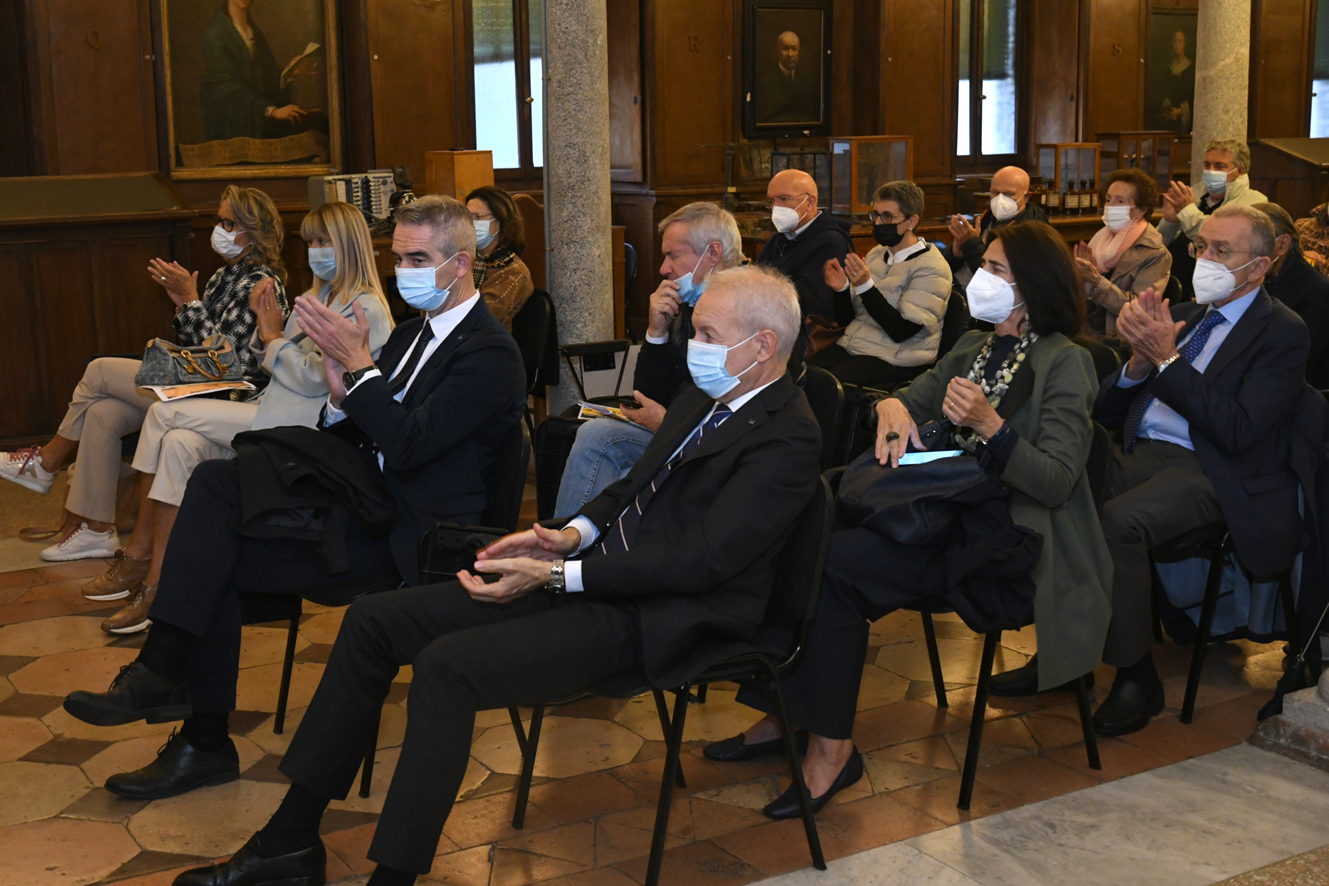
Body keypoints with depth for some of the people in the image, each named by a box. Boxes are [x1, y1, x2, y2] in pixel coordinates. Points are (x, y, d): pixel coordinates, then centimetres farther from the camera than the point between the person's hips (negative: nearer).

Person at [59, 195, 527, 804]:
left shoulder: (491, 354, -12)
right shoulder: (413, 332, 17)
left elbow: (407, 446, -22)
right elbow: (350, 435, 15)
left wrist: (359, 364, -17)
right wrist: (342, 391, -6)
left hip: (404, 534, -8)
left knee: (215, 562, -18)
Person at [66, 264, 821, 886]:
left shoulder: (788, 439, -15)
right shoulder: (706, 396, 14)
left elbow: (700, 560, -22)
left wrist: (559, 575, -22)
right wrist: (574, 533, 2)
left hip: (648, 619, -10)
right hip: (596, 572, 10)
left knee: (446, 665, -29)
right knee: (375, 620, 2)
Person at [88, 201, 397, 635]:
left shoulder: (366, 310, -8)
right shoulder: (319, 297, 21)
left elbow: (313, 379, -16)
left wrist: (274, 337, -2)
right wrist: (267, 323, 5)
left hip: (298, 427, -9)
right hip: (272, 411, 9)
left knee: (166, 414, -16)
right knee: (180, 443, -17)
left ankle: (141, 552, -6)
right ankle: (155, 578, -16)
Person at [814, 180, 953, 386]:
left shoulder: (930, 269, -8)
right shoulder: (876, 254, 13)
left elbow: (901, 331, -17)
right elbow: (846, 319, 13)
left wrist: (865, 286, -23)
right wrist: (841, 289, -8)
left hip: (893, 361, -7)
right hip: (849, 346, 7)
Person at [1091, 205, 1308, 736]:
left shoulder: (1282, 333, -1)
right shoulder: (1185, 315, 19)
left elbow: (1237, 430, -15)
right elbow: (1108, 411, 15)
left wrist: (1167, 358, -16)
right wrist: (1139, 360, -6)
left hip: (1208, 471, -6)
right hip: (1139, 454, 7)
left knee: (1116, 520, -33)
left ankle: (1137, 678, -17)